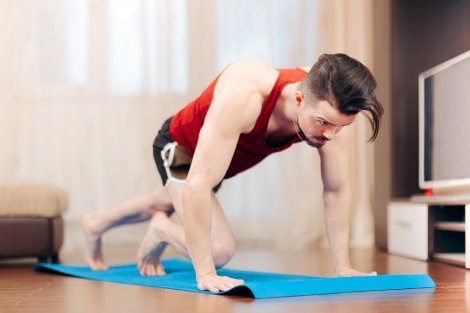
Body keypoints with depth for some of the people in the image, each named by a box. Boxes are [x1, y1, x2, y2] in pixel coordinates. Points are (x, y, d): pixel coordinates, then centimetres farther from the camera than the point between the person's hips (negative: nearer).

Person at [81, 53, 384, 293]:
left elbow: (337, 189, -19)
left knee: (172, 203, 32)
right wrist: (205, 273, -43)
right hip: (180, 147, -6)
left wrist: (343, 267, -16)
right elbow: (198, 185, -45)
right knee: (219, 249, -22)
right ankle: (161, 230, 11)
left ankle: (97, 224, 61)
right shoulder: (243, 97, -47)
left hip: (226, 158, 6)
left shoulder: (330, 108, -31)